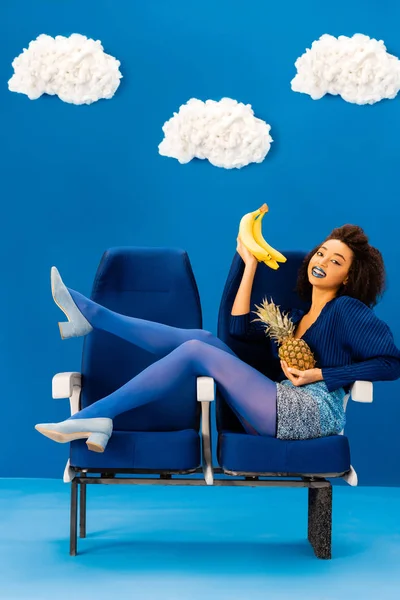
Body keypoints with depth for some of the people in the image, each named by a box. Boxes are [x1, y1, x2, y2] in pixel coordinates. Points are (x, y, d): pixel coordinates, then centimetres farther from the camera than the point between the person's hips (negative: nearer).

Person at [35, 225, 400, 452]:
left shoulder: (348, 309, 5)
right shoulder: (297, 317, 27)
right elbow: (240, 328, 16)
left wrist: (320, 374, -9)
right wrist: (250, 265, 18)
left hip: (314, 411, -7)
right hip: (278, 412, 7)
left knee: (196, 351, -16)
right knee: (202, 339, -4)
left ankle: (94, 417, -21)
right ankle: (90, 316, -7)